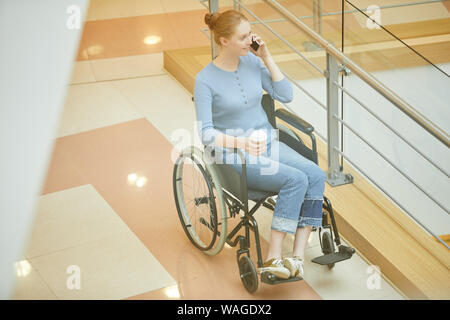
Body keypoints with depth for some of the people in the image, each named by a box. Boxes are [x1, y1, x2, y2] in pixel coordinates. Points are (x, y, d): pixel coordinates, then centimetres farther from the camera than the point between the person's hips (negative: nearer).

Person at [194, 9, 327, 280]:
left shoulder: (252, 61, 3)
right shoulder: (206, 80, -11)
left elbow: (286, 95, 2)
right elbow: (206, 133, -13)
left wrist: (267, 58, -6)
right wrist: (240, 142, -29)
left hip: (269, 143, 6)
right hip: (234, 156, -6)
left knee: (316, 175, -21)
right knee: (296, 179, -28)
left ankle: (298, 256, -24)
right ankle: (273, 258, -25)